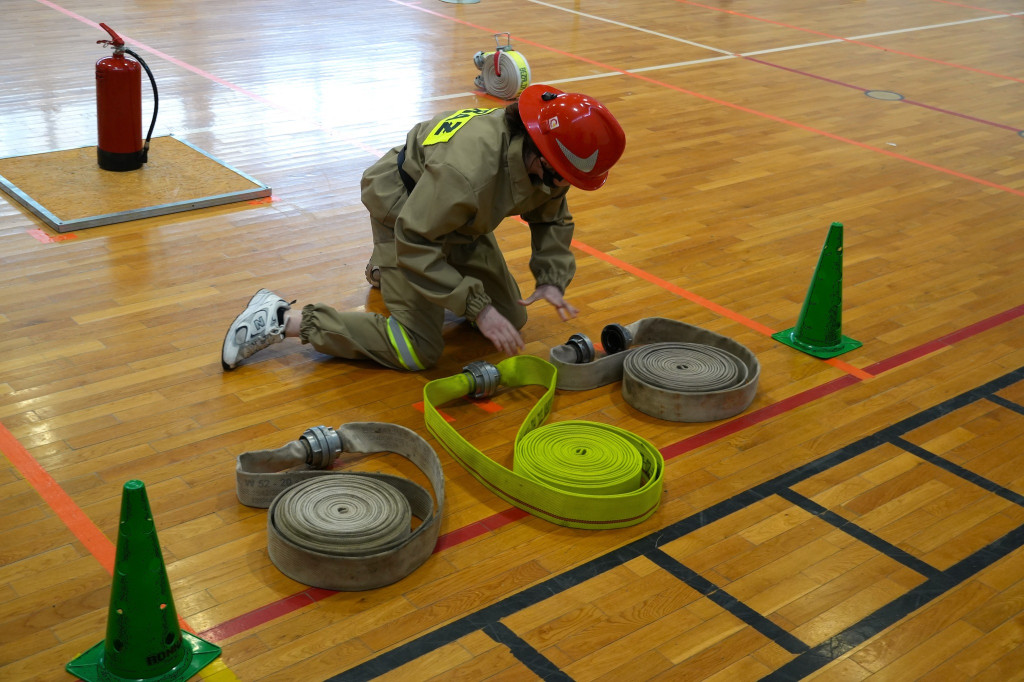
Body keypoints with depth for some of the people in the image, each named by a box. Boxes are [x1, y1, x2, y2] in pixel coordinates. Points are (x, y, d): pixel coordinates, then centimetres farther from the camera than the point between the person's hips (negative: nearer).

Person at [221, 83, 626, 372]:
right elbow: (414, 242, -35)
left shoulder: (544, 161, -18)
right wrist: (477, 307, -35)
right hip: (403, 212, -8)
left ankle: (385, 272, 29)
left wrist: (552, 279, -17)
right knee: (417, 352, -13)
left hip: (459, 221, 8)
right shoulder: (467, 169, -42)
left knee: (510, 319, 12)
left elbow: (551, 219, 0)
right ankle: (282, 320, -5)